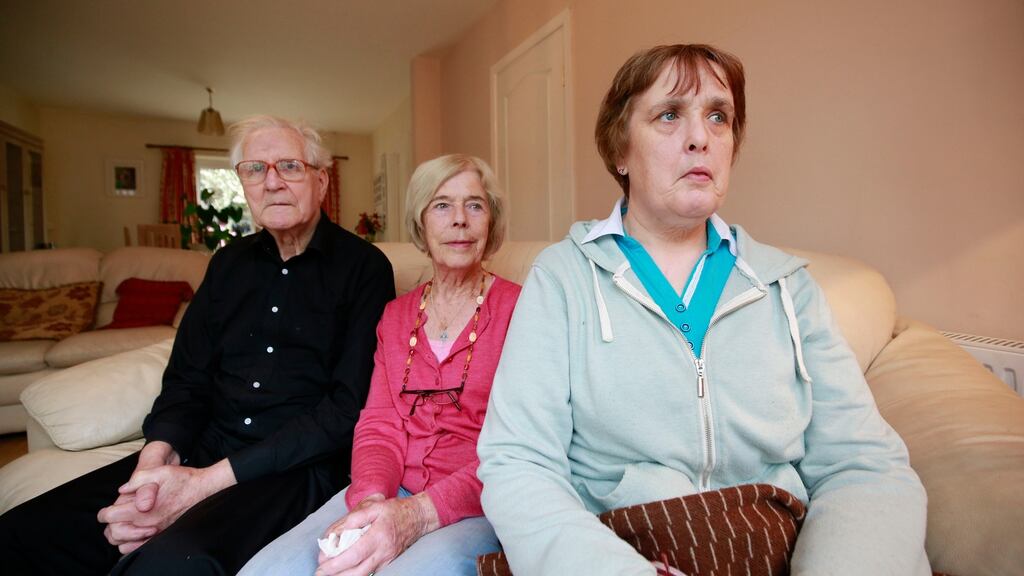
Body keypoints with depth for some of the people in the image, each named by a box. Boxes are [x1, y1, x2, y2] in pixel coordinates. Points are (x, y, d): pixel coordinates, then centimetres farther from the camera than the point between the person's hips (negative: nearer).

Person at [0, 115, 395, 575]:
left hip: (298, 467, -6)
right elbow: (187, 378, 13)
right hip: (204, 449, 6)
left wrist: (208, 481, -17)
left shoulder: (363, 267, -6)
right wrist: (157, 457, -9)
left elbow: (349, 408, -13)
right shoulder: (229, 263, 13)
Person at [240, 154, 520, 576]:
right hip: (393, 491, 4)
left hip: (479, 504, -3)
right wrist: (371, 500, -15)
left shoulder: (517, 309, -3)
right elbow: (380, 424, 6)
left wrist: (421, 513, -22)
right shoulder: (396, 315, 13)